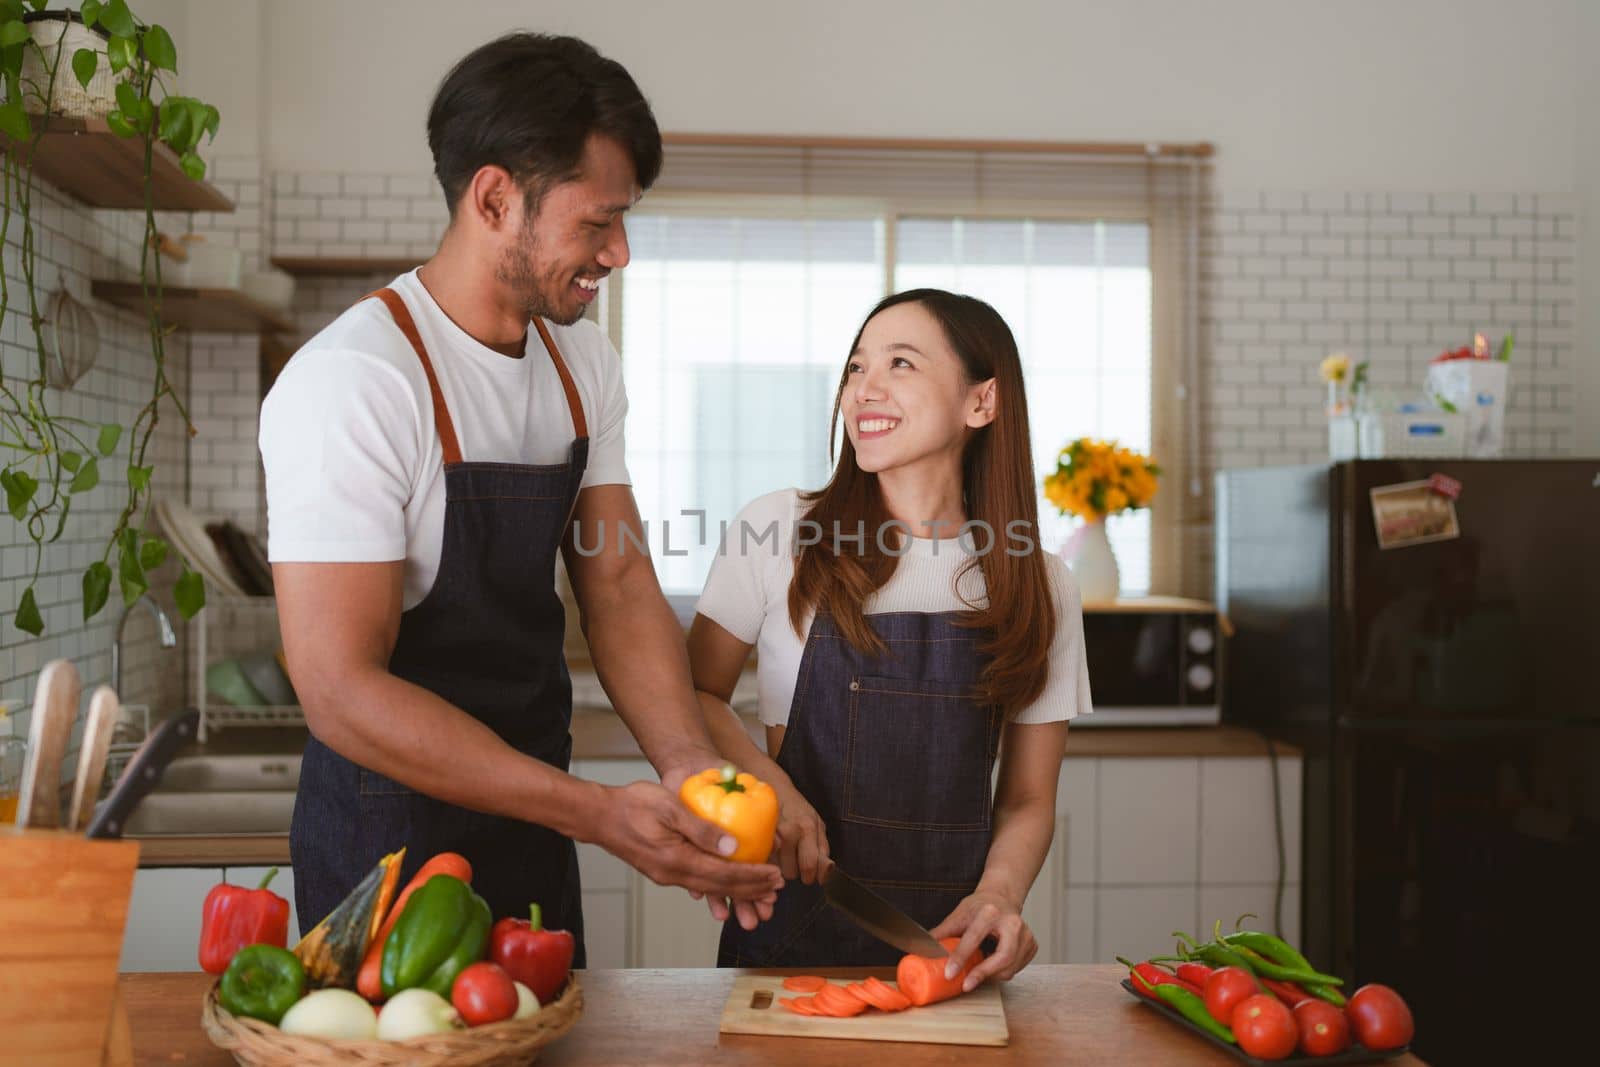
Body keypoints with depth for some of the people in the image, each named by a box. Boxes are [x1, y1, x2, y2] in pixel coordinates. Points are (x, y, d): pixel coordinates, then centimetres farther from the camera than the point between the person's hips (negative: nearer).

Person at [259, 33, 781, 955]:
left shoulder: (583, 363, 2)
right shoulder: (352, 381, -22)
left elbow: (619, 584, 2)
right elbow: (341, 690, -25)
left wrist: (690, 769, -15)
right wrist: (598, 815, -29)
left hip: (534, 823, 7)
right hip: (394, 836, -7)